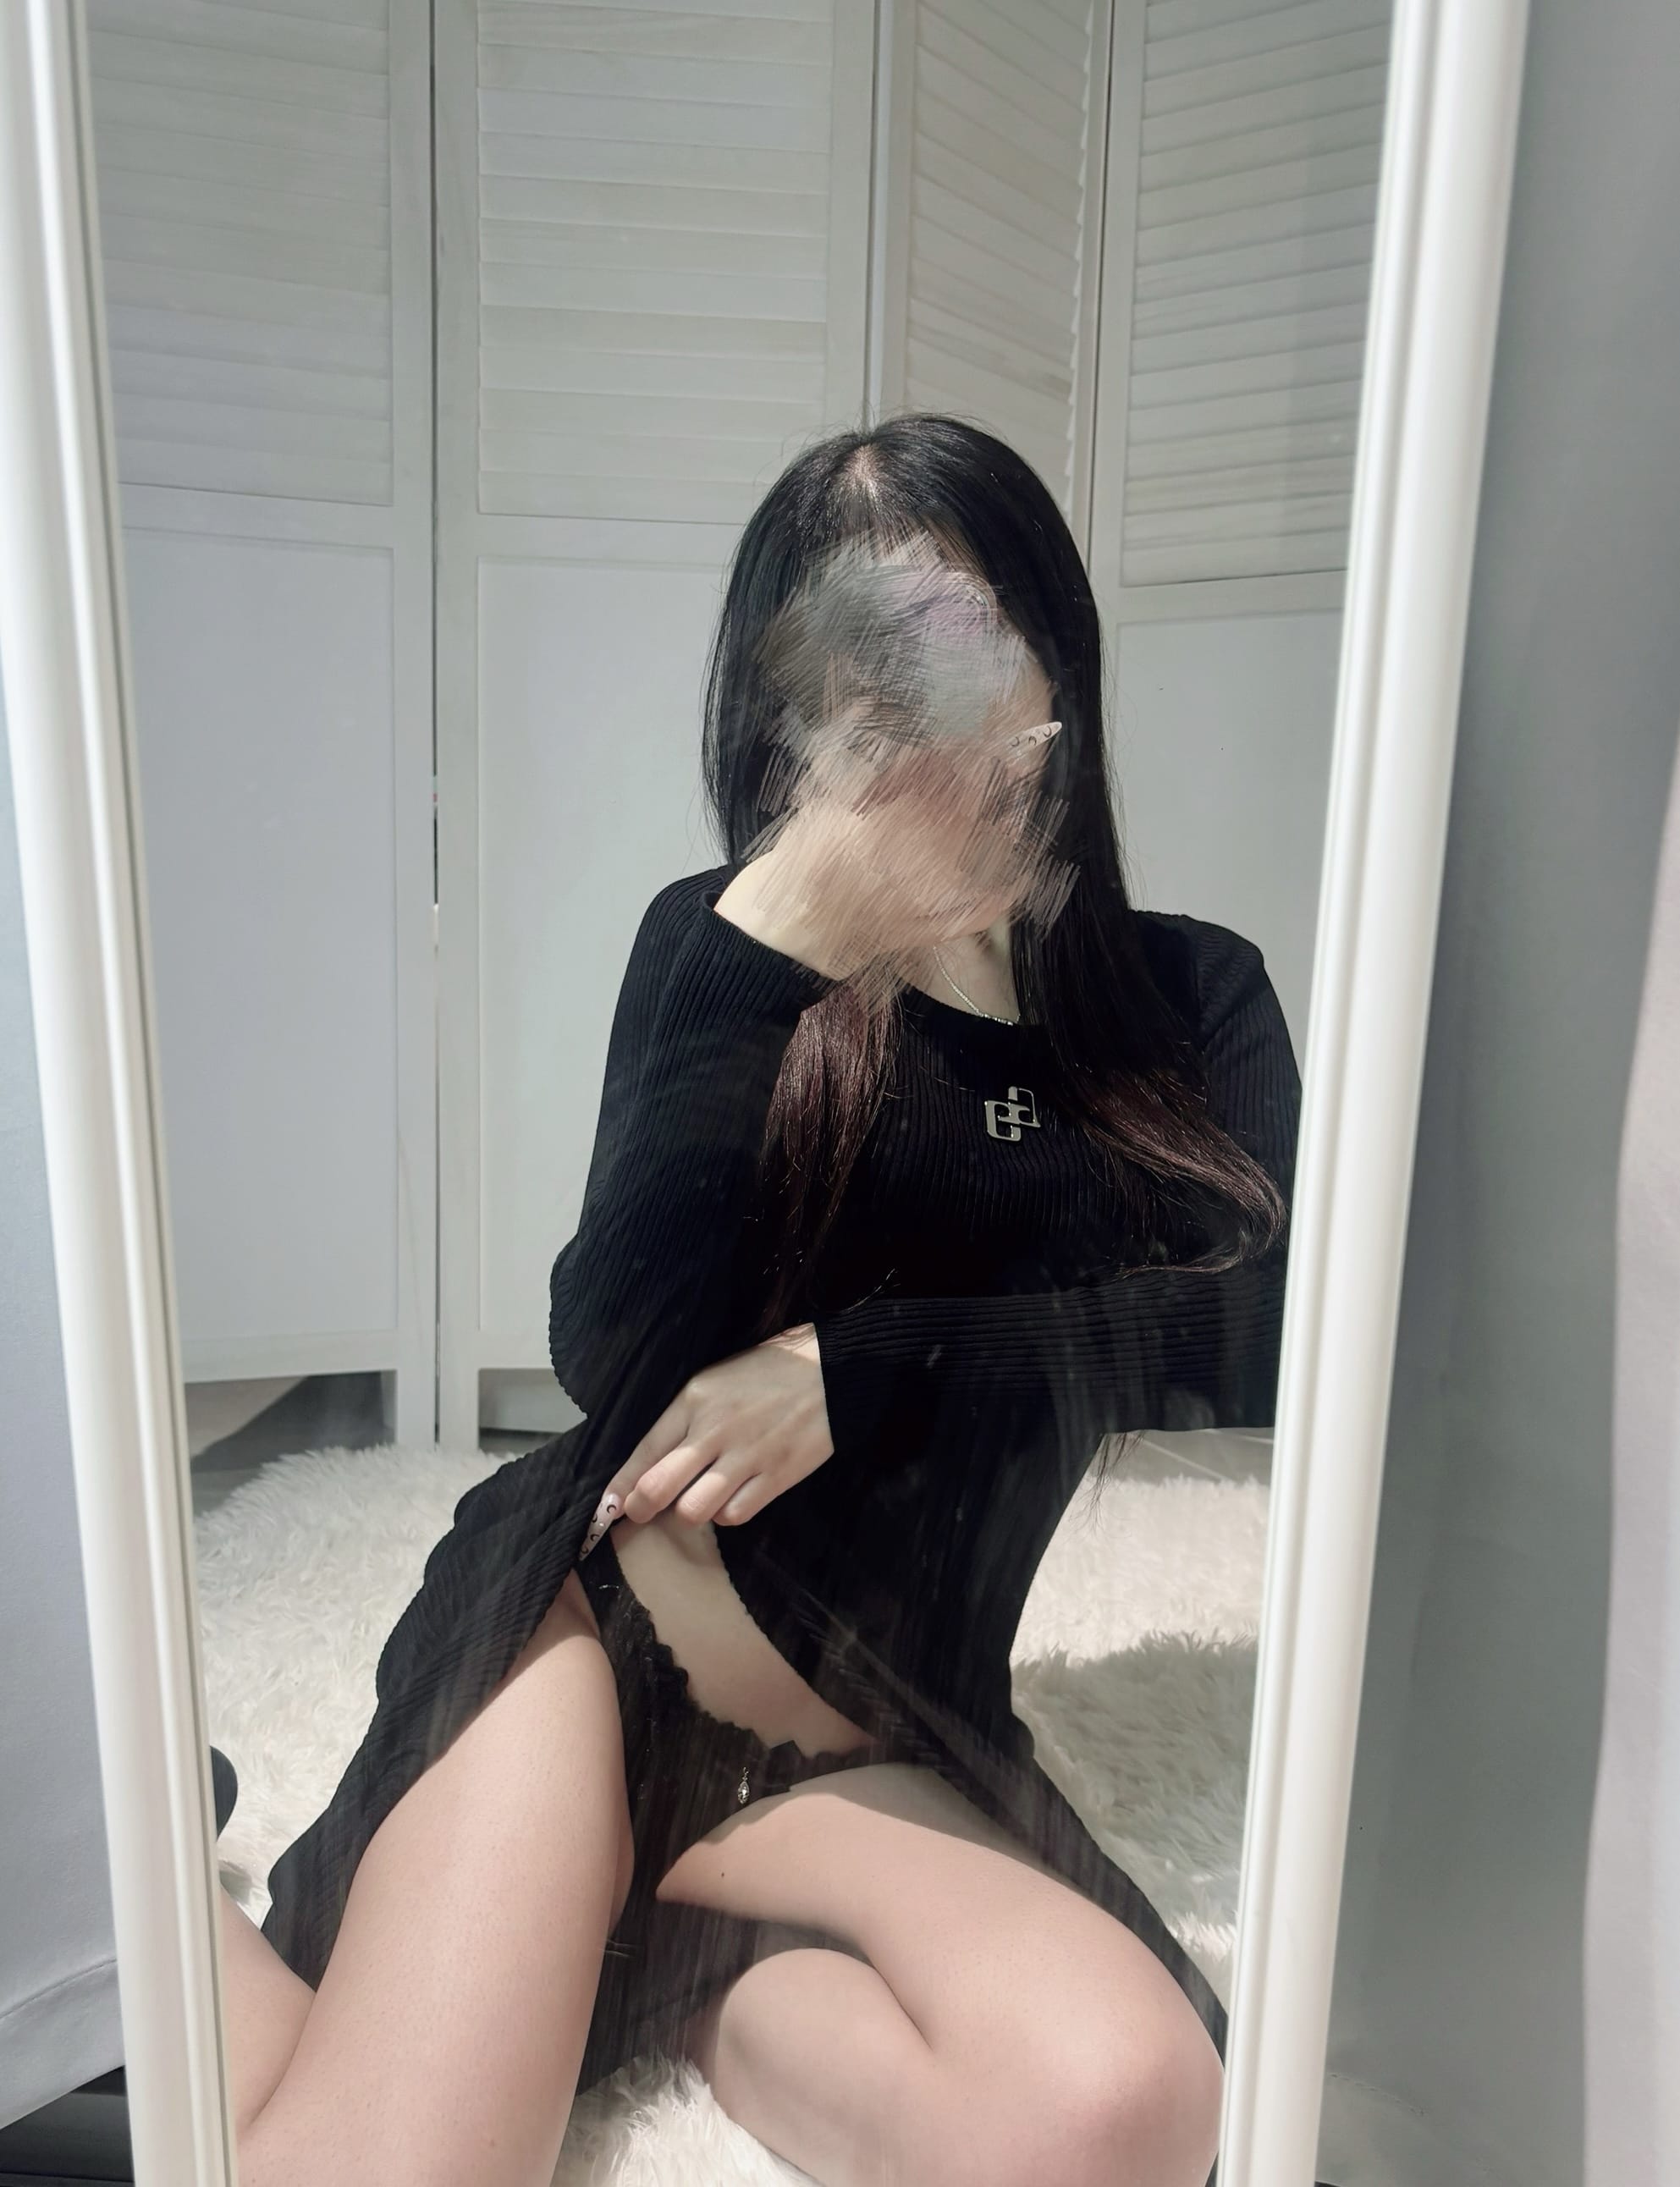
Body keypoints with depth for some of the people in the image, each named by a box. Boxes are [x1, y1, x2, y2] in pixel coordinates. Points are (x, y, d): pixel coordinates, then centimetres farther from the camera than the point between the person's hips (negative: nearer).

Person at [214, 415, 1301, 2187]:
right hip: (596, 1628, -1)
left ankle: (665, 1959, 0)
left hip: (878, 1739, 2)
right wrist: (773, 944, -23)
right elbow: (613, 1354, -13)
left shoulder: (1190, 998, 6)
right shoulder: (725, 947, 0)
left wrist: (855, 1365, -15)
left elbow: (1269, 1331, -9)